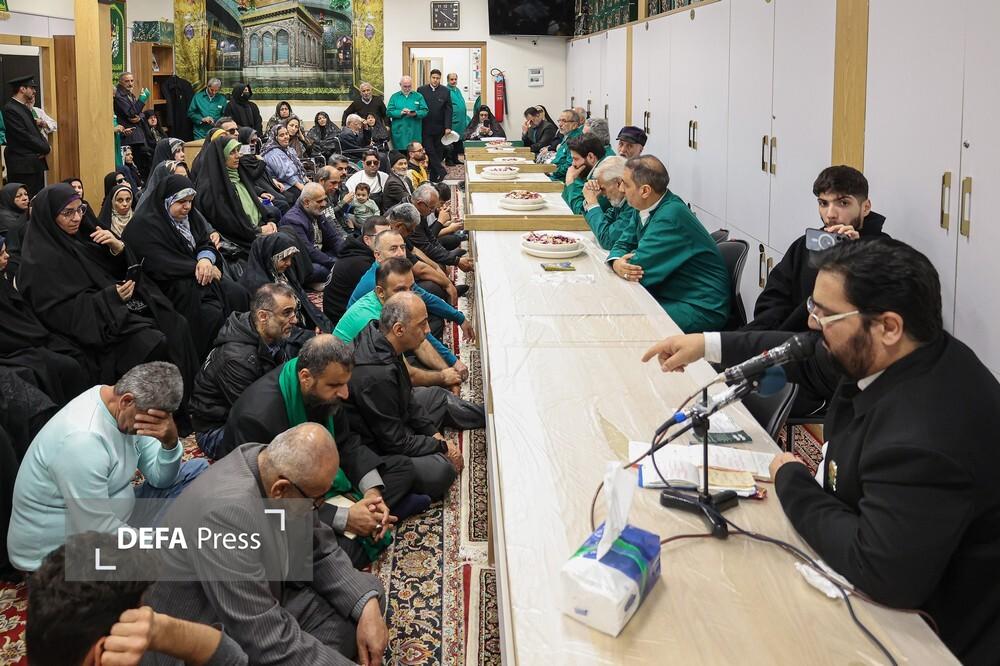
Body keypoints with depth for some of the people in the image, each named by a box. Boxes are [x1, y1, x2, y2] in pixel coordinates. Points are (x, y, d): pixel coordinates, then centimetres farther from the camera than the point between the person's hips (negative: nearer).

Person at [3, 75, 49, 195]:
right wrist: (46, 148, -10)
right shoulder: (10, 109, -12)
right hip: (22, 167, -10)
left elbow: (34, 131, 19)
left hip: (36, 164, 10)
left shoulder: (25, 108, 17)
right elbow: (24, 136, -17)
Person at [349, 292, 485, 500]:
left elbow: (406, 394, 8)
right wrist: (441, 446, -14)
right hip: (378, 449, -10)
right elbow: (395, 443, -27)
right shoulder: (377, 377, -38)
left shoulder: (377, 336, -9)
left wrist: (432, 431, 5)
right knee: (441, 470, -28)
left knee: (438, 396, 22)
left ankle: (490, 417, 44)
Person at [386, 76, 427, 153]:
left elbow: (425, 111, 2)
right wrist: (400, 112, -14)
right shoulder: (395, 97, 11)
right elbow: (389, 112, 2)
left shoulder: (418, 96, 10)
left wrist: (415, 113, -17)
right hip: (399, 132, 0)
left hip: (414, 132, 0)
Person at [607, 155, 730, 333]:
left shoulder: (671, 217, -23)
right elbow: (623, 243, 10)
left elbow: (637, 266, -23)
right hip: (666, 295, 9)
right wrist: (616, 263, -13)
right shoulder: (646, 209, 5)